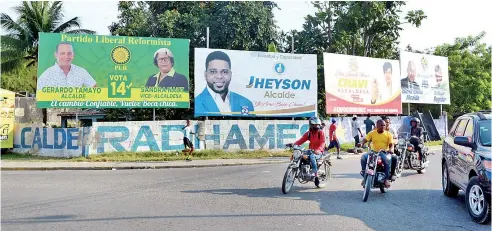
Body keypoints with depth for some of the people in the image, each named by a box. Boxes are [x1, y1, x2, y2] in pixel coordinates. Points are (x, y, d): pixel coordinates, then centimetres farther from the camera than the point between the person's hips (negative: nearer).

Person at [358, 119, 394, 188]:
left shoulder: (388, 134, 4)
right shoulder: (372, 133, 5)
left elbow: (391, 144, -3)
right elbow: (365, 139, -6)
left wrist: (391, 149, -26)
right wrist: (361, 144, -28)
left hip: (384, 152, -1)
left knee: (387, 159, -36)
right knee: (363, 157, -25)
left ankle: (386, 179, -23)